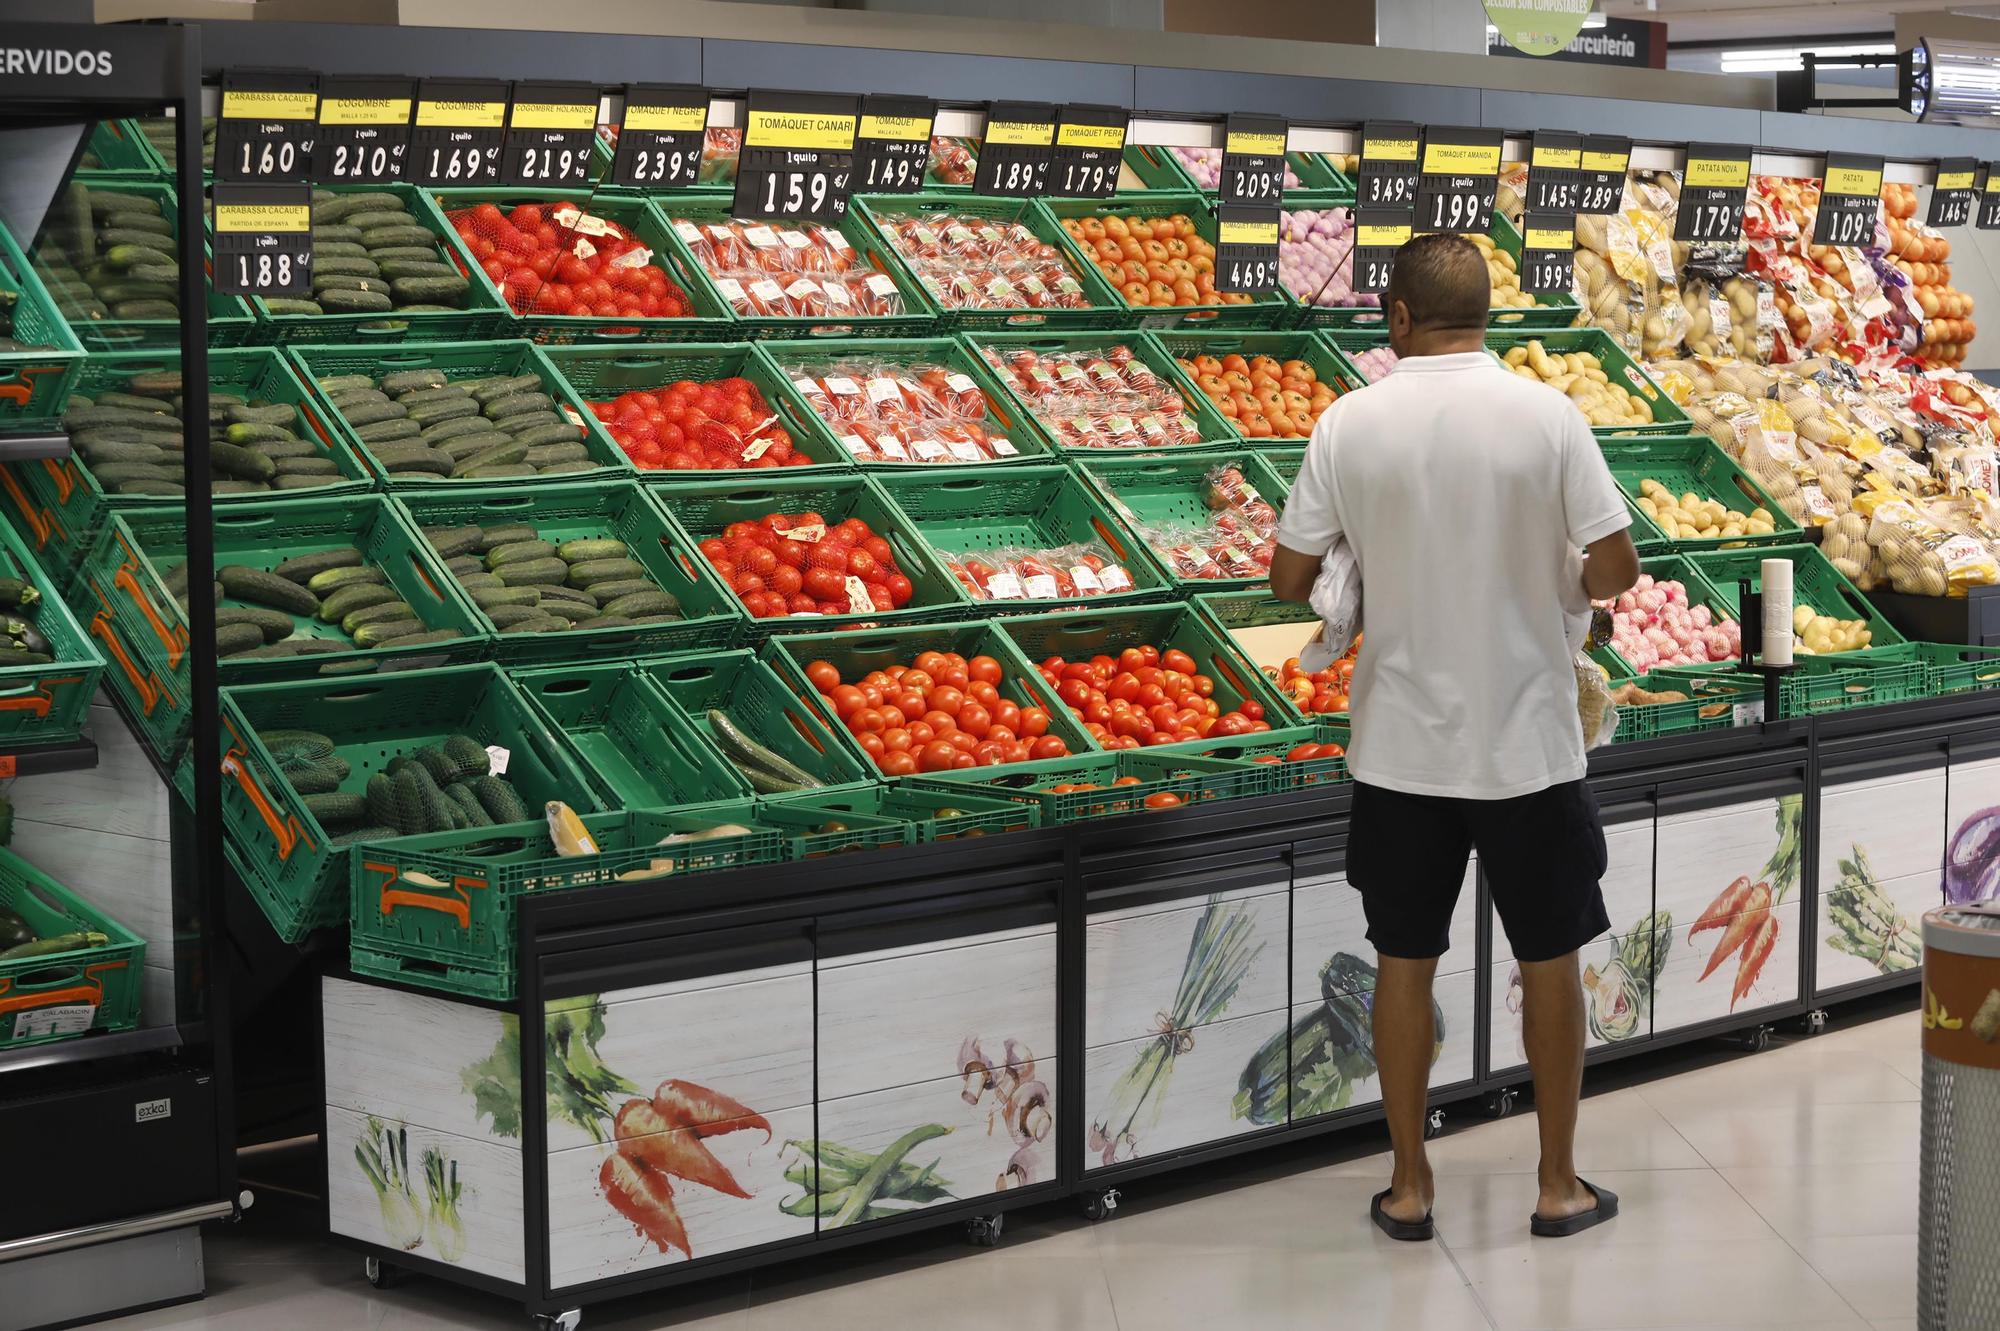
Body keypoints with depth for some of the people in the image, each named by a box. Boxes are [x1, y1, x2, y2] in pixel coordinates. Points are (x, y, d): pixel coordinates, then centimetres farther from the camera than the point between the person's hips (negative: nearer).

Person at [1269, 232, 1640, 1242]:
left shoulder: (1351, 423, -7)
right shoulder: (1547, 416, -10)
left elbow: (1290, 579, -3)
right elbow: (1616, 569, -10)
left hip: (1402, 745, 1)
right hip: (1529, 741, -1)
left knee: (1405, 959, 12)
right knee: (1549, 957, 13)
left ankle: (1409, 1185, 20)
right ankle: (1559, 1184, 21)